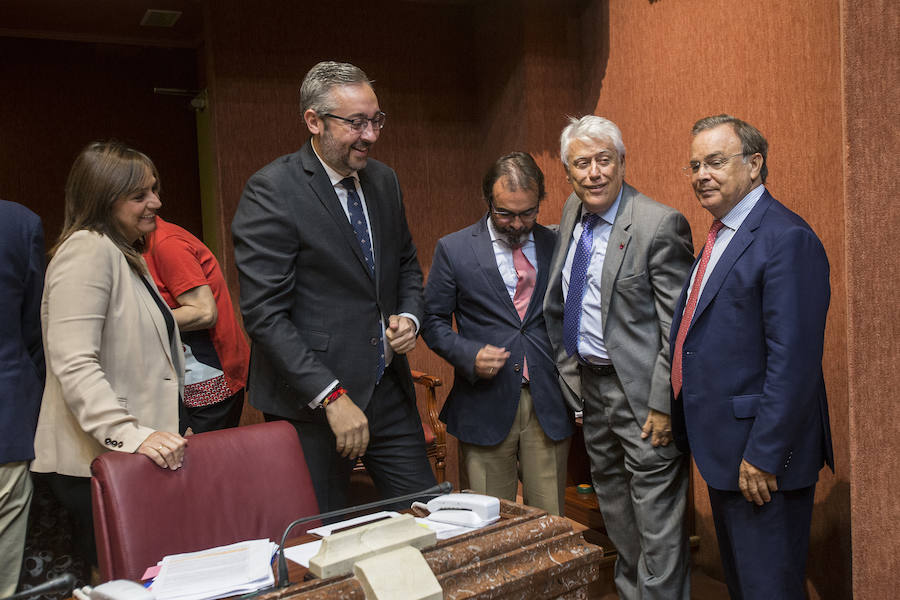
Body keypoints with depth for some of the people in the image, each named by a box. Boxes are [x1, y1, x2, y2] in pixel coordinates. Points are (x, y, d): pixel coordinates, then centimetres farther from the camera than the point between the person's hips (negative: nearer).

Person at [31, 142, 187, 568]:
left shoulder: (125, 255, 20)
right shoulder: (88, 250, -13)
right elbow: (74, 363, -22)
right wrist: (130, 435, -29)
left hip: (131, 456, 9)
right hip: (94, 464, -9)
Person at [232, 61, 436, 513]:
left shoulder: (383, 180, 8)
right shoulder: (271, 191, -14)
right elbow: (264, 314, -18)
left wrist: (409, 316, 0)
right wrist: (332, 396, -21)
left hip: (389, 390, 6)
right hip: (310, 403, -6)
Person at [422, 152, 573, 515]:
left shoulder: (557, 246, 6)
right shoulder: (453, 250, 0)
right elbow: (434, 322, 4)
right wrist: (469, 355, -14)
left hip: (548, 406, 2)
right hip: (486, 407, -1)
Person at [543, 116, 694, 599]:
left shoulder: (661, 225, -18)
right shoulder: (573, 213, 4)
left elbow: (678, 328, -18)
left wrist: (662, 405, -19)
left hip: (639, 388, -8)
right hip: (589, 380, 8)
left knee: (656, 513, 3)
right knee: (611, 499, 22)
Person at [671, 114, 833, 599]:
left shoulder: (786, 239, -18)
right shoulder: (721, 236, 13)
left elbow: (793, 363, -23)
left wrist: (763, 456, -22)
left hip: (762, 457, -9)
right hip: (723, 450, 10)